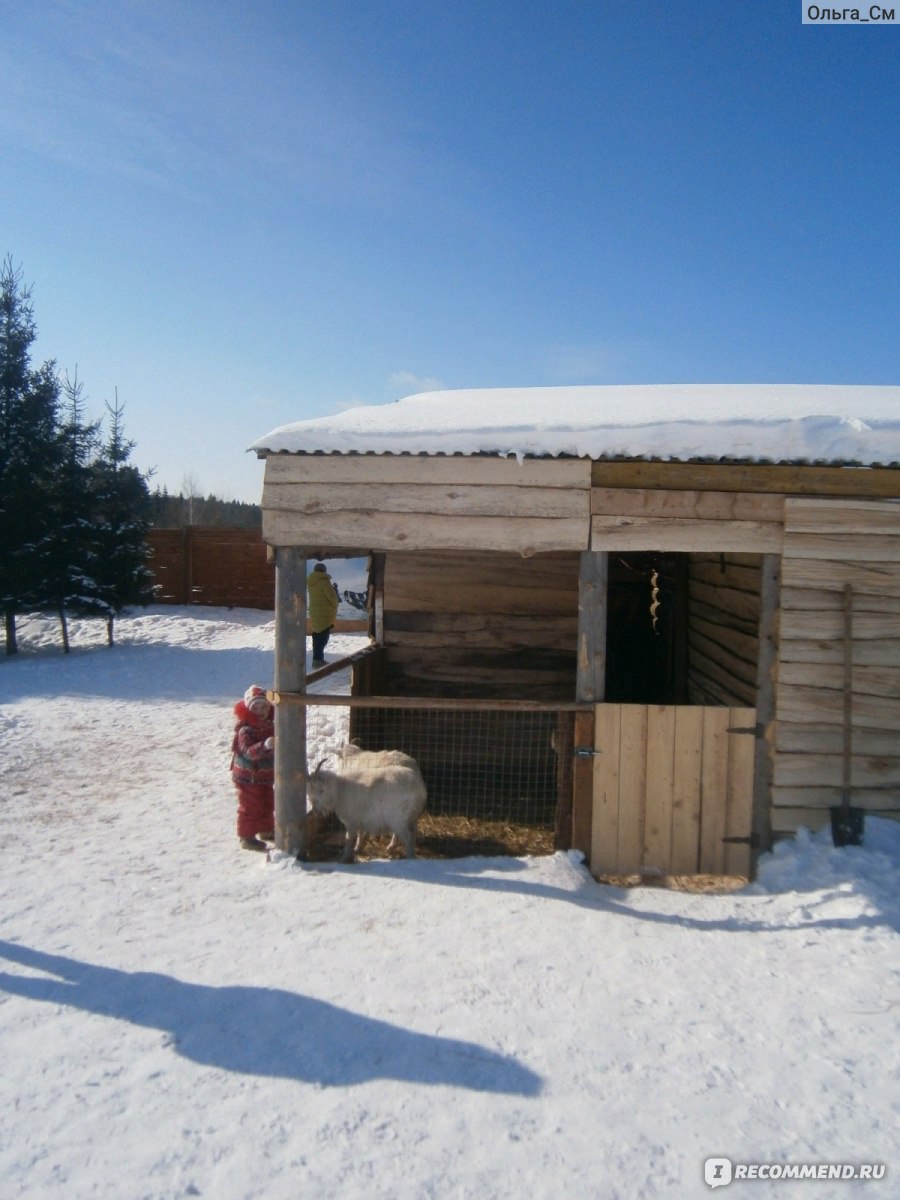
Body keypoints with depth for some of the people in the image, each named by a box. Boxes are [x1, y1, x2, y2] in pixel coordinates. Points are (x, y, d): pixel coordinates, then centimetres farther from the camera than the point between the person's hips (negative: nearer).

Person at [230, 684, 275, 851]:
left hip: (266, 776, 8)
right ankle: (246, 836, 12)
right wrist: (265, 745, -53)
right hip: (248, 777, -8)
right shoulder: (245, 730, -24)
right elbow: (249, 752, -40)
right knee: (250, 807, 0)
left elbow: (276, 747, 20)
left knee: (267, 804, 20)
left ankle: (266, 830, 37)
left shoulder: (269, 726, 2)